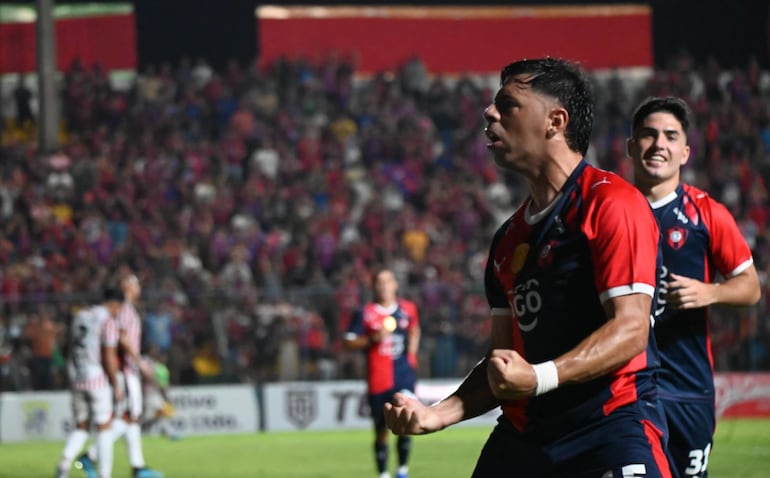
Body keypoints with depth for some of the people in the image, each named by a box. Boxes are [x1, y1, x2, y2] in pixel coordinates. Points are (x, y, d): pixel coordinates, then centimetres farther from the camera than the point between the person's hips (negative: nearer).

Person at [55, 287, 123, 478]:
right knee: (103, 428, 4)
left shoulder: (79, 317, 11)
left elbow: (72, 349, 14)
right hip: (98, 380, -6)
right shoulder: (109, 322, -11)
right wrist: (116, 386, -7)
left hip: (77, 380, 6)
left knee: (81, 427, 15)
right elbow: (109, 357, -15)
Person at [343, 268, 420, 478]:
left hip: (404, 375, 1)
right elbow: (348, 342, -5)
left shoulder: (408, 309, 5)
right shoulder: (365, 313, -3)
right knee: (381, 429, 6)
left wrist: (412, 350, 10)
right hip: (378, 380, -1)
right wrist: (373, 338, -18)